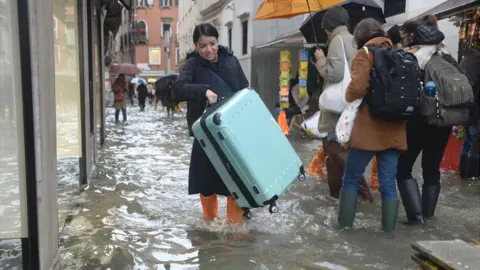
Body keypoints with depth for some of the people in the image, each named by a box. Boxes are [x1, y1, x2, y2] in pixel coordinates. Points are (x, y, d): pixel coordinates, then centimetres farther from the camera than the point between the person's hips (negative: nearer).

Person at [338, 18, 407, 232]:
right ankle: (389, 230, 11)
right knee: (388, 184, 8)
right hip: (394, 130, 5)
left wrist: (348, 97, 1)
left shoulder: (364, 54, -4)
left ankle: (345, 226, 11)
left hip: (369, 129, -5)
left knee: (351, 179, 8)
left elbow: (358, 87, -18)